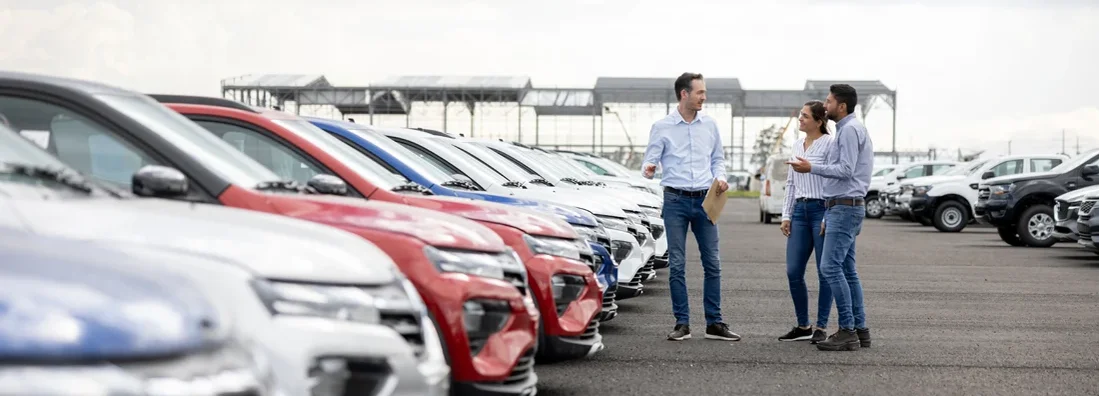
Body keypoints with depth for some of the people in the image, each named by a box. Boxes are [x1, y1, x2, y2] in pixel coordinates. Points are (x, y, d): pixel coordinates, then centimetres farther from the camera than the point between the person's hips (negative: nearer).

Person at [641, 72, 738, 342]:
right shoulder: (662, 127, -1)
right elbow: (650, 161, -3)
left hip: (704, 200, 3)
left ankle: (714, 323, 10)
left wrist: (720, 177, -2)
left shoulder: (709, 125, 8)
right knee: (677, 265, -1)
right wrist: (648, 170, -26)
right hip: (676, 200, -3)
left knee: (712, 263, 3)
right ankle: (682, 323, 7)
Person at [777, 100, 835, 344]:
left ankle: (821, 328, 8)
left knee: (825, 273, 0)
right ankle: (803, 326, 16)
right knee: (793, 272, 4)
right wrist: (786, 215, 11)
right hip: (800, 210, 7)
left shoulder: (829, 144, -8)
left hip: (822, 209, -7)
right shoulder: (797, 145, 14)